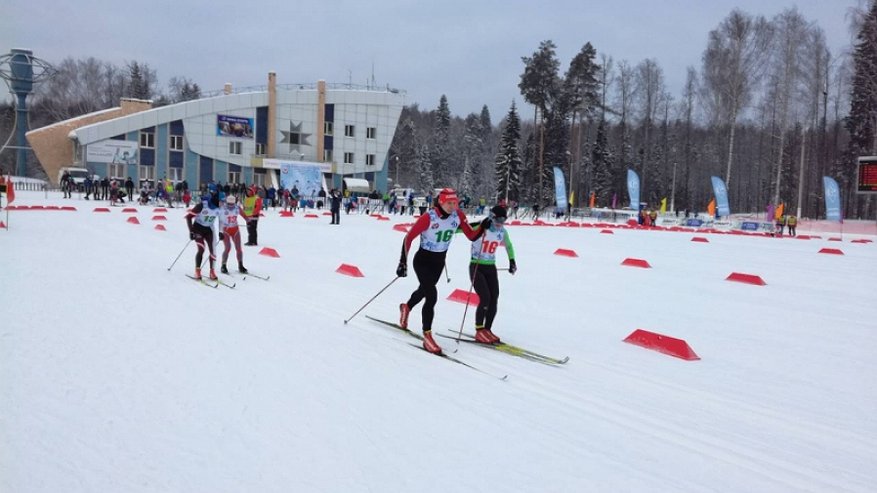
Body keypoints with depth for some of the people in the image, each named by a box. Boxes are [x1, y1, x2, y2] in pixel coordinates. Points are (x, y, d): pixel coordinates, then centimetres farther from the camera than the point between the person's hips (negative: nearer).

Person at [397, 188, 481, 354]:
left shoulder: (458, 215, -12)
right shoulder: (428, 217, -25)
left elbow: (472, 236, -7)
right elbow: (409, 238, -20)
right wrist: (403, 262, -23)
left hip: (439, 261, 6)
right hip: (423, 260, -6)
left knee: (424, 290, 27)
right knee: (432, 296, -18)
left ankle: (407, 307, 59)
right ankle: (427, 337, -8)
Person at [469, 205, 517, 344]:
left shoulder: (502, 231, 3)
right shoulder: (480, 227, -15)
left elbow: (509, 246, 21)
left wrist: (512, 261, 14)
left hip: (491, 268, 6)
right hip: (476, 267, -6)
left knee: (494, 299, -2)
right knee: (485, 298, -15)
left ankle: (487, 330, 10)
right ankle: (479, 331, -3)